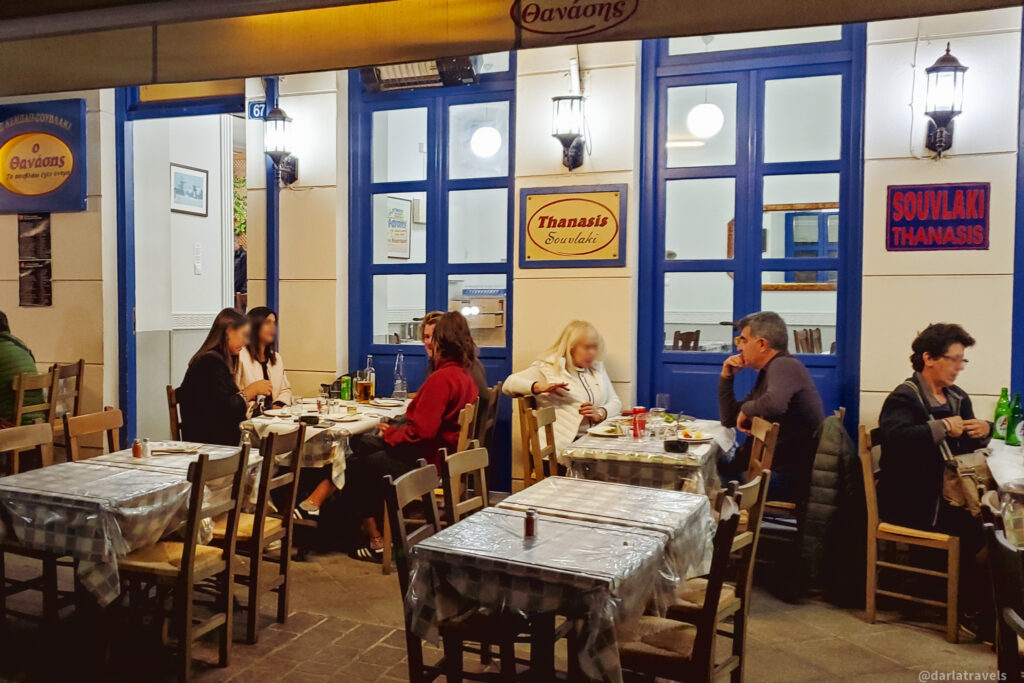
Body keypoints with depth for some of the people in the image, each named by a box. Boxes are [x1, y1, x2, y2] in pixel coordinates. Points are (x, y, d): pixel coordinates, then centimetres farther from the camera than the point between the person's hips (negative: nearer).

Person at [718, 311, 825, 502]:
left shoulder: (784, 365, -14)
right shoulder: (767, 373, 16)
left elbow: (775, 404, -37)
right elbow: (729, 420, 21)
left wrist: (747, 409, -17)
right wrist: (726, 377, 11)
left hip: (790, 477, -9)